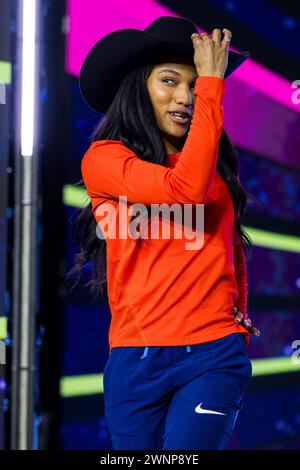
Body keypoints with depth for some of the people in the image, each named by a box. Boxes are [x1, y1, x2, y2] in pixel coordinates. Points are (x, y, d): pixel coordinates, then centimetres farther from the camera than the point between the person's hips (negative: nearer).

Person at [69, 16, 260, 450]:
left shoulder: (219, 164, 13)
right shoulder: (104, 158, -2)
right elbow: (184, 189, -19)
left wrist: (239, 317, 13)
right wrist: (213, 83, -13)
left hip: (215, 355, 2)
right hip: (136, 359, -2)